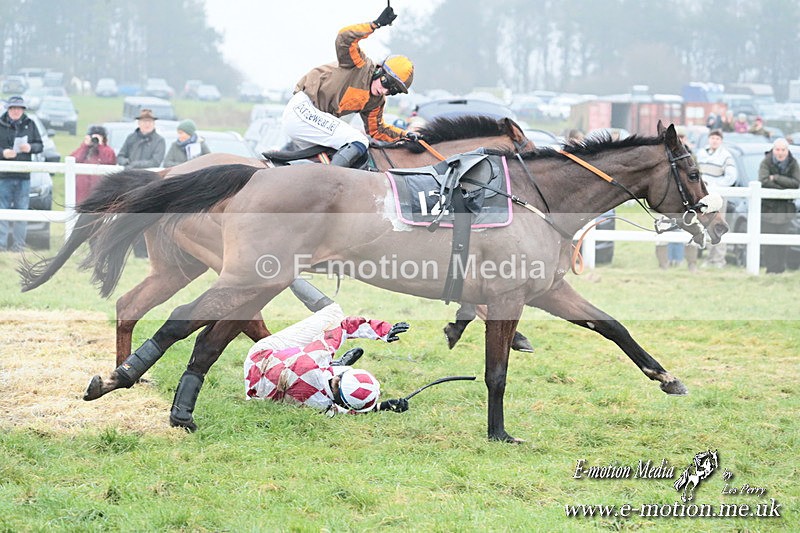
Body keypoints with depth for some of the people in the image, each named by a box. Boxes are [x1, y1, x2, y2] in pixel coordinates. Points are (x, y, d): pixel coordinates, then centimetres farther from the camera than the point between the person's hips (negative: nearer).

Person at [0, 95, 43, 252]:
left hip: (24, 175, 2)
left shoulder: (29, 125, 8)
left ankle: (19, 245, 8)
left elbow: (40, 145, 12)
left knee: (21, 211, 4)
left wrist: (30, 148, -8)